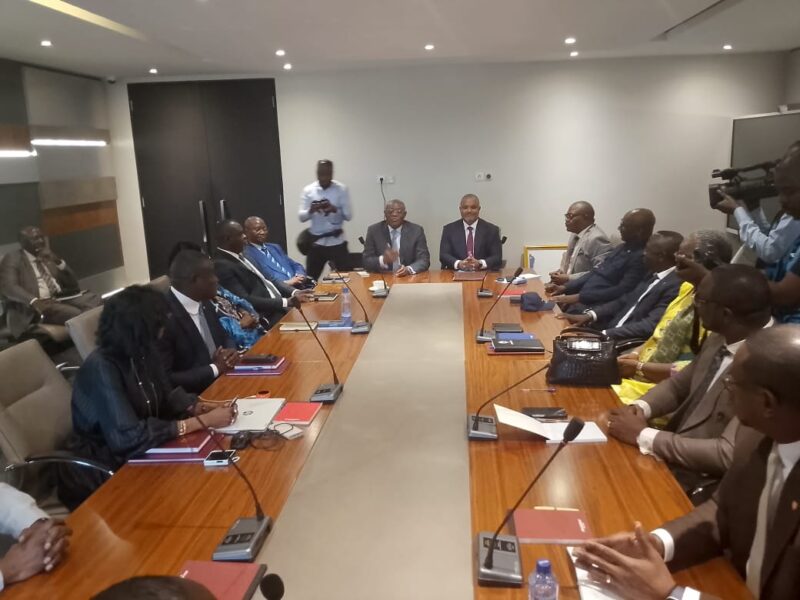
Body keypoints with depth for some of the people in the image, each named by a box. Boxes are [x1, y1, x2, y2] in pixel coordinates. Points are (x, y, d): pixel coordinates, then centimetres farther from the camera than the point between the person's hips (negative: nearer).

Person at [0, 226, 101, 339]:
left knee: (95, 300, -25)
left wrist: (59, 262, -2)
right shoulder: (13, 259, 8)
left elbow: (73, 284, 16)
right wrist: (34, 301, -29)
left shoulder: (49, 257, 22)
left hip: (63, 298, 5)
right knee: (77, 316, -34)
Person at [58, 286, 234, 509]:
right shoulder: (101, 369, -27)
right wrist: (202, 421, -30)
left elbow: (165, 396, 5)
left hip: (130, 457, 7)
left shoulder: (141, 352, -6)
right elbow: (129, 437, -32)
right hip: (97, 476, -6)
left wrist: (200, 407, -14)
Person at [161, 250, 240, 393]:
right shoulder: (164, 318, -21)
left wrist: (231, 352, -4)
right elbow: (165, 380, -21)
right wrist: (215, 368, -17)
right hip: (197, 398, -8)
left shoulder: (203, 303, 4)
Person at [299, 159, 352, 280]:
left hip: (336, 241, -2)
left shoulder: (342, 189, -2)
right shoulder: (308, 190, 2)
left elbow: (349, 216, -7)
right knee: (310, 279, 9)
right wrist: (311, 210, -24)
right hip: (316, 242, 2)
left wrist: (334, 209, -26)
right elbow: (302, 217, -3)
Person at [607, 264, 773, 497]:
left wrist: (642, 435, -23)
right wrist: (641, 407, -7)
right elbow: (678, 385, 13)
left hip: (696, 481, -7)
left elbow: (729, 455, -28)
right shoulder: (722, 338, -1)